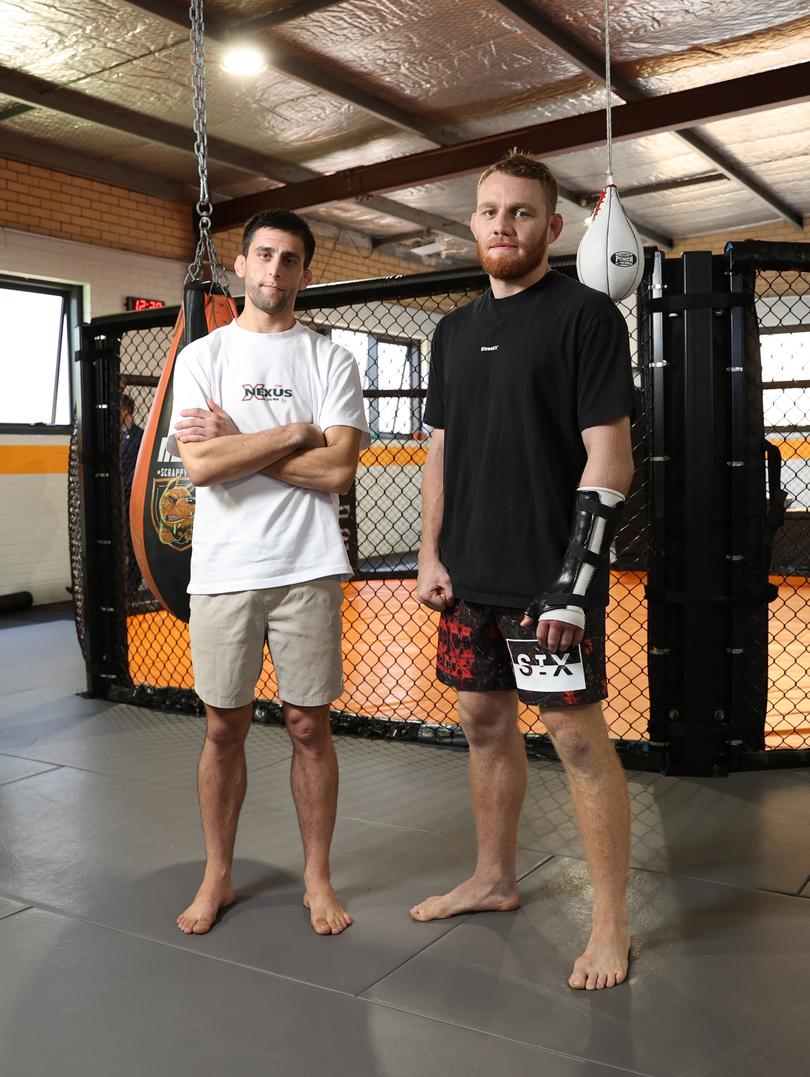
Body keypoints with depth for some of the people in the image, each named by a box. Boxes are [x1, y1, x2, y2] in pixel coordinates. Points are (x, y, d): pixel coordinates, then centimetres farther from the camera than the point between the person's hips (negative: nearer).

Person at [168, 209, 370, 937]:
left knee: (310, 726, 6)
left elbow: (338, 470, -9)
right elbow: (200, 466, -9)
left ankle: (318, 875, 23)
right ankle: (218, 876, 27)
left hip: (307, 570, 0)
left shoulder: (331, 360, 4)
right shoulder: (203, 356, 6)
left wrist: (237, 445, -8)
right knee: (224, 728, 10)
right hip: (223, 570, 1)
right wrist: (295, 433, -8)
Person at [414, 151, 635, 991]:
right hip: (471, 576, 7)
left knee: (577, 736, -1)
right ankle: (494, 878, 32)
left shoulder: (585, 315, -5)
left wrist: (575, 577, -17)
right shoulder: (455, 331, 14)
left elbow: (609, 457, -11)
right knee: (484, 722, 14)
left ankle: (611, 923, 14)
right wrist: (431, 553, 8)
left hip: (551, 577, -6)